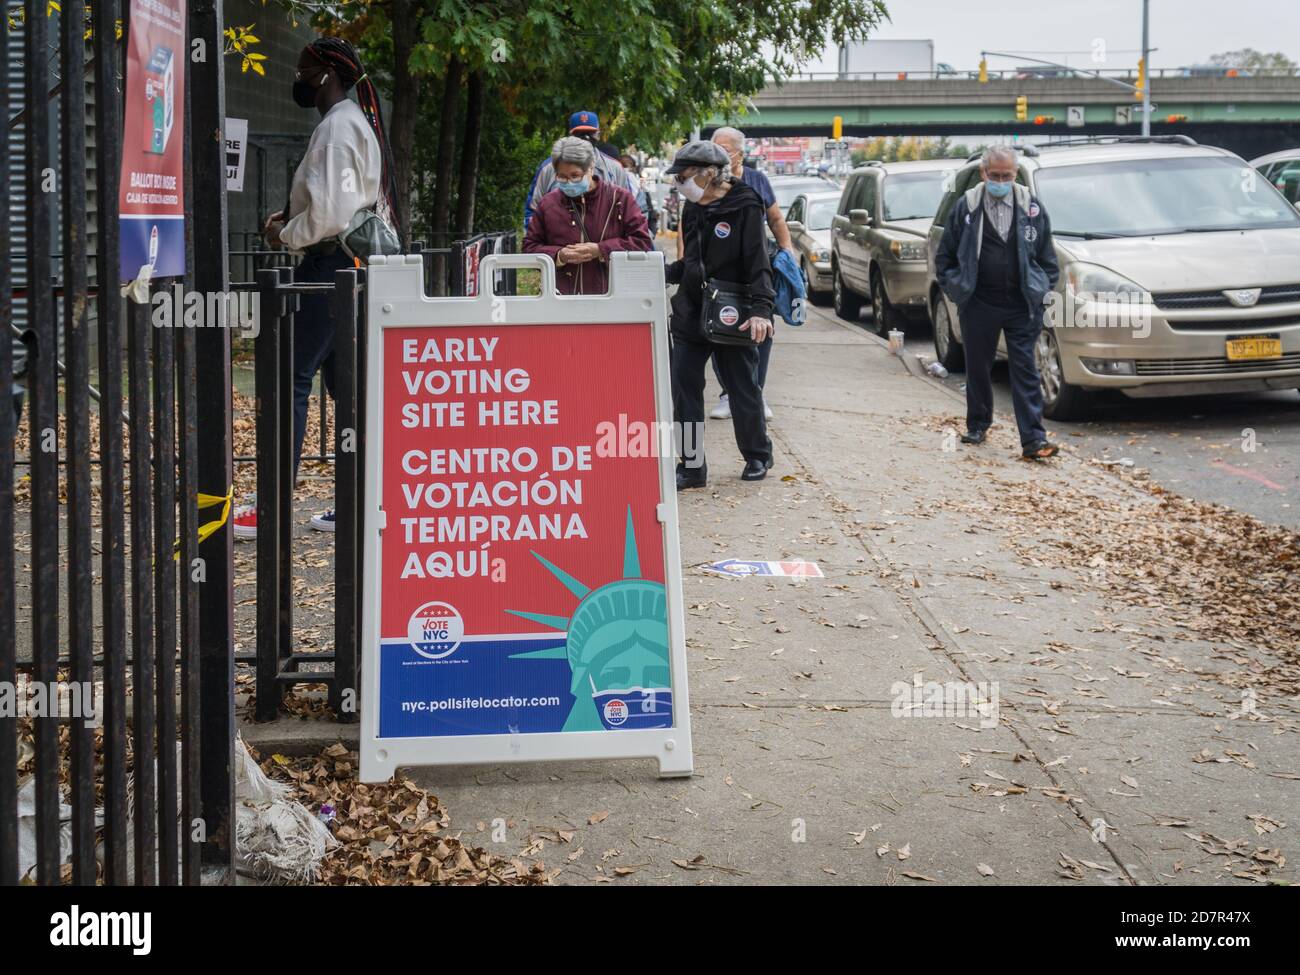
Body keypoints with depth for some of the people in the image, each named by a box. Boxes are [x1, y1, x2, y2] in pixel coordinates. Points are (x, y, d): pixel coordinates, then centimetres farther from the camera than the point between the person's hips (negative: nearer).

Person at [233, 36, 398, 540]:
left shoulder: (337, 126, -13)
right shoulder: (359, 122, 19)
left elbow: (330, 212, -22)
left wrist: (285, 236, -7)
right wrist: (292, 219, 15)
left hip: (330, 266, -11)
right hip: (354, 263, 11)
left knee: (291, 379, -10)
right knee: (342, 381, 12)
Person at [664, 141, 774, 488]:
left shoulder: (744, 208, -11)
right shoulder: (693, 208, 10)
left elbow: (758, 263, -16)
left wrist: (761, 309, -26)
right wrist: (662, 273, 5)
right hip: (691, 314, 6)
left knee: (743, 389, 7)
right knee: (685, 388, -1)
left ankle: (757, 456, 26)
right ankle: (692, 466, 5)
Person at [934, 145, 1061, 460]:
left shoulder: (1032, 207, 4)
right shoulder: (966, 206, 1)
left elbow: (1047, 256, 11)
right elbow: (945, 254, 9)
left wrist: (1044, 290, 4)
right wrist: (953, 288, 2)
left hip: (1022, 305, 0)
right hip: (979, 304, 1)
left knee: (1025, 371, -4)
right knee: (977, 369, 12)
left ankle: (1033, 439, -7)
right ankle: (977, 426, 30)